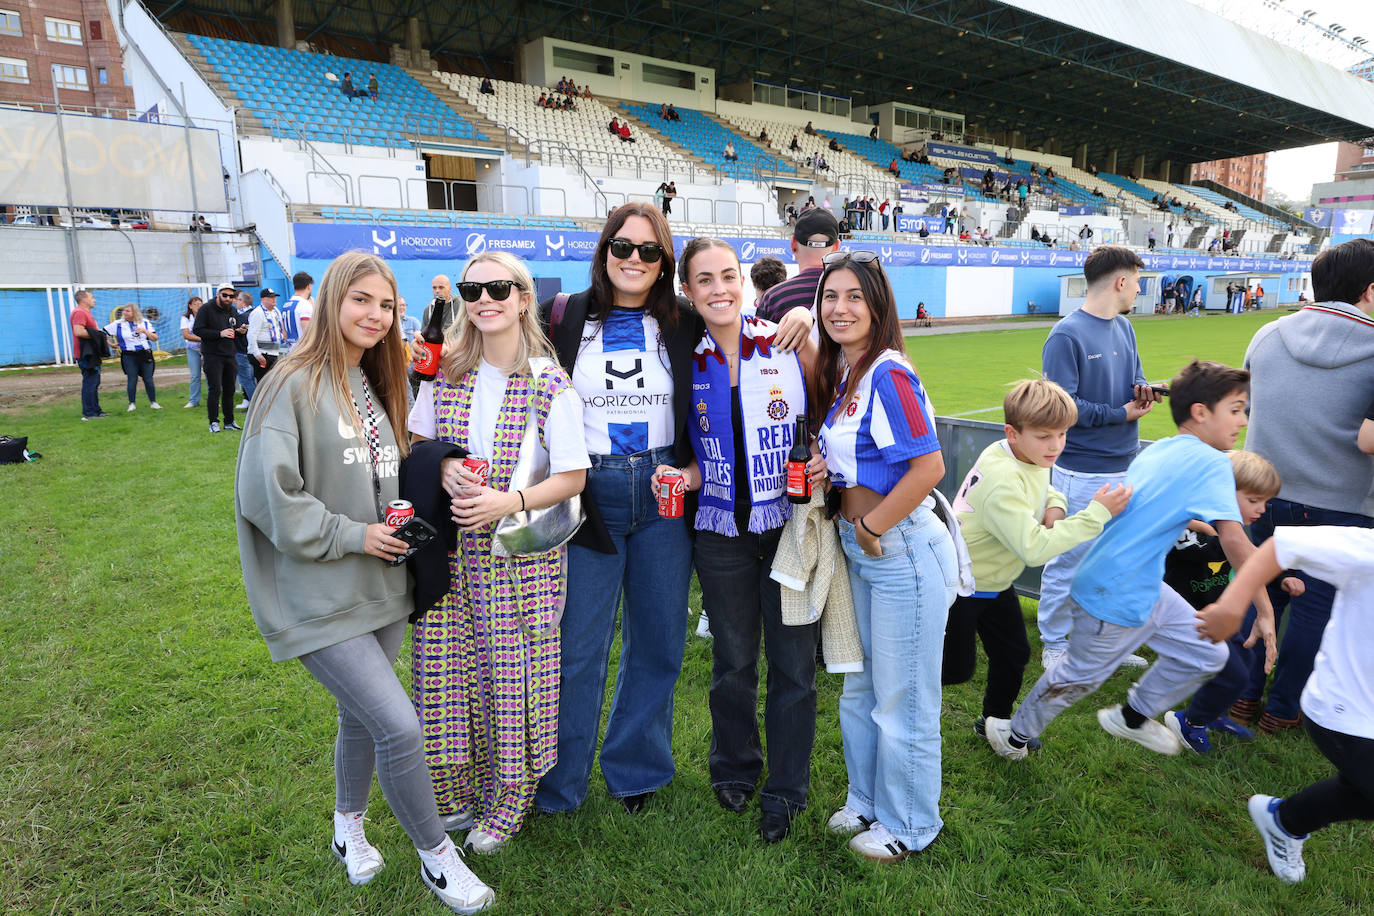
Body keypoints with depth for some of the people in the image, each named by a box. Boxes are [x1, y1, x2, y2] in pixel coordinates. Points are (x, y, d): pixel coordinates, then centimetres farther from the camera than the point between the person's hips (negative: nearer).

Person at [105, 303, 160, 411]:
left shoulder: (145, 322, 7)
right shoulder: (118, 324, 4)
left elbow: (155, 338, 3)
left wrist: (145, 331, -11)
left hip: (145, 355, 1)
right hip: (129, 356, -1)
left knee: (148, 379, 2)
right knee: (132, 380, -1)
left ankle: (153, 402, 11)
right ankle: (132, 404, 7)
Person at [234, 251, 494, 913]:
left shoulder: (374, 385, 11)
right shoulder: (295, 385, -14)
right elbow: (267, 491, -19)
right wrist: (352, 535, -17)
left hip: (380, 584, 8)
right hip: (320, 597, -7)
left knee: (363, 715, 20)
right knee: (400, 726, -10)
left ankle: (348, 830, 44)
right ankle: (436, 857, 13)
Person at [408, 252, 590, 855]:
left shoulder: (551, 386, -8)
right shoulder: (445, 374, 5)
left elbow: (572, 478, -8)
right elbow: (413, 444, 13)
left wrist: (507, 502, -20)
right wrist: (442, 468, -9)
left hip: (520, 553, -3)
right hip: (450, 549, 4)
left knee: (512, 674, 3)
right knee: (446, 669, 8)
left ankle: (506, 803, 26)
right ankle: (459, 793, 31)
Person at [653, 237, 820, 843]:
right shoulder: (686, 361, 1)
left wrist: (824, 464, -13)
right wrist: (688, 474, -8)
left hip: (791, 523, -1)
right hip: (722, 530, 2)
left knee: (793, 662, 7)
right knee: (732, 660, 16)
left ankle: (786, 788, 29)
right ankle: (734, 767, 40)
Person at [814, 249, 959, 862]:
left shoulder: (888, 374, -19)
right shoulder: (839, 375, 8)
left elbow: (929, 466, -26)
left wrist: (872, 527, -17)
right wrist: (819, 465, 0)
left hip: (901, 546, -9)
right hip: (859, 546, 9)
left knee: (902, 696, 8)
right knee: (860, 685, 21)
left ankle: (908, 824, 29)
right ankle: (868, 800, 41)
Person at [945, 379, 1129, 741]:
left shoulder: (1031, 456, -5)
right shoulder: (1002, 482, -34)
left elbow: (1044, 490, 16)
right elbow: (1034, 549, -37)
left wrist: (1055, 505, -9)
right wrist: (1097, 513, -34)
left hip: (995, 580, 9)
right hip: (961, 585, -8)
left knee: (1013, 654, 15)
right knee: (957, 667, 2)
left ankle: (995, 720, 36)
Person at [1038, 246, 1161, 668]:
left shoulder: (1124, 328, 11)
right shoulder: (1067, 336, -15)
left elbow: (1135, 379, 21)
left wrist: (1145, 391, -3)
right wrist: (1122, 414, -12)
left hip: (1126, 467, 8)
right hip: (1082, 474, -8)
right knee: (1070, 561, 1)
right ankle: (1054, 645, 17)